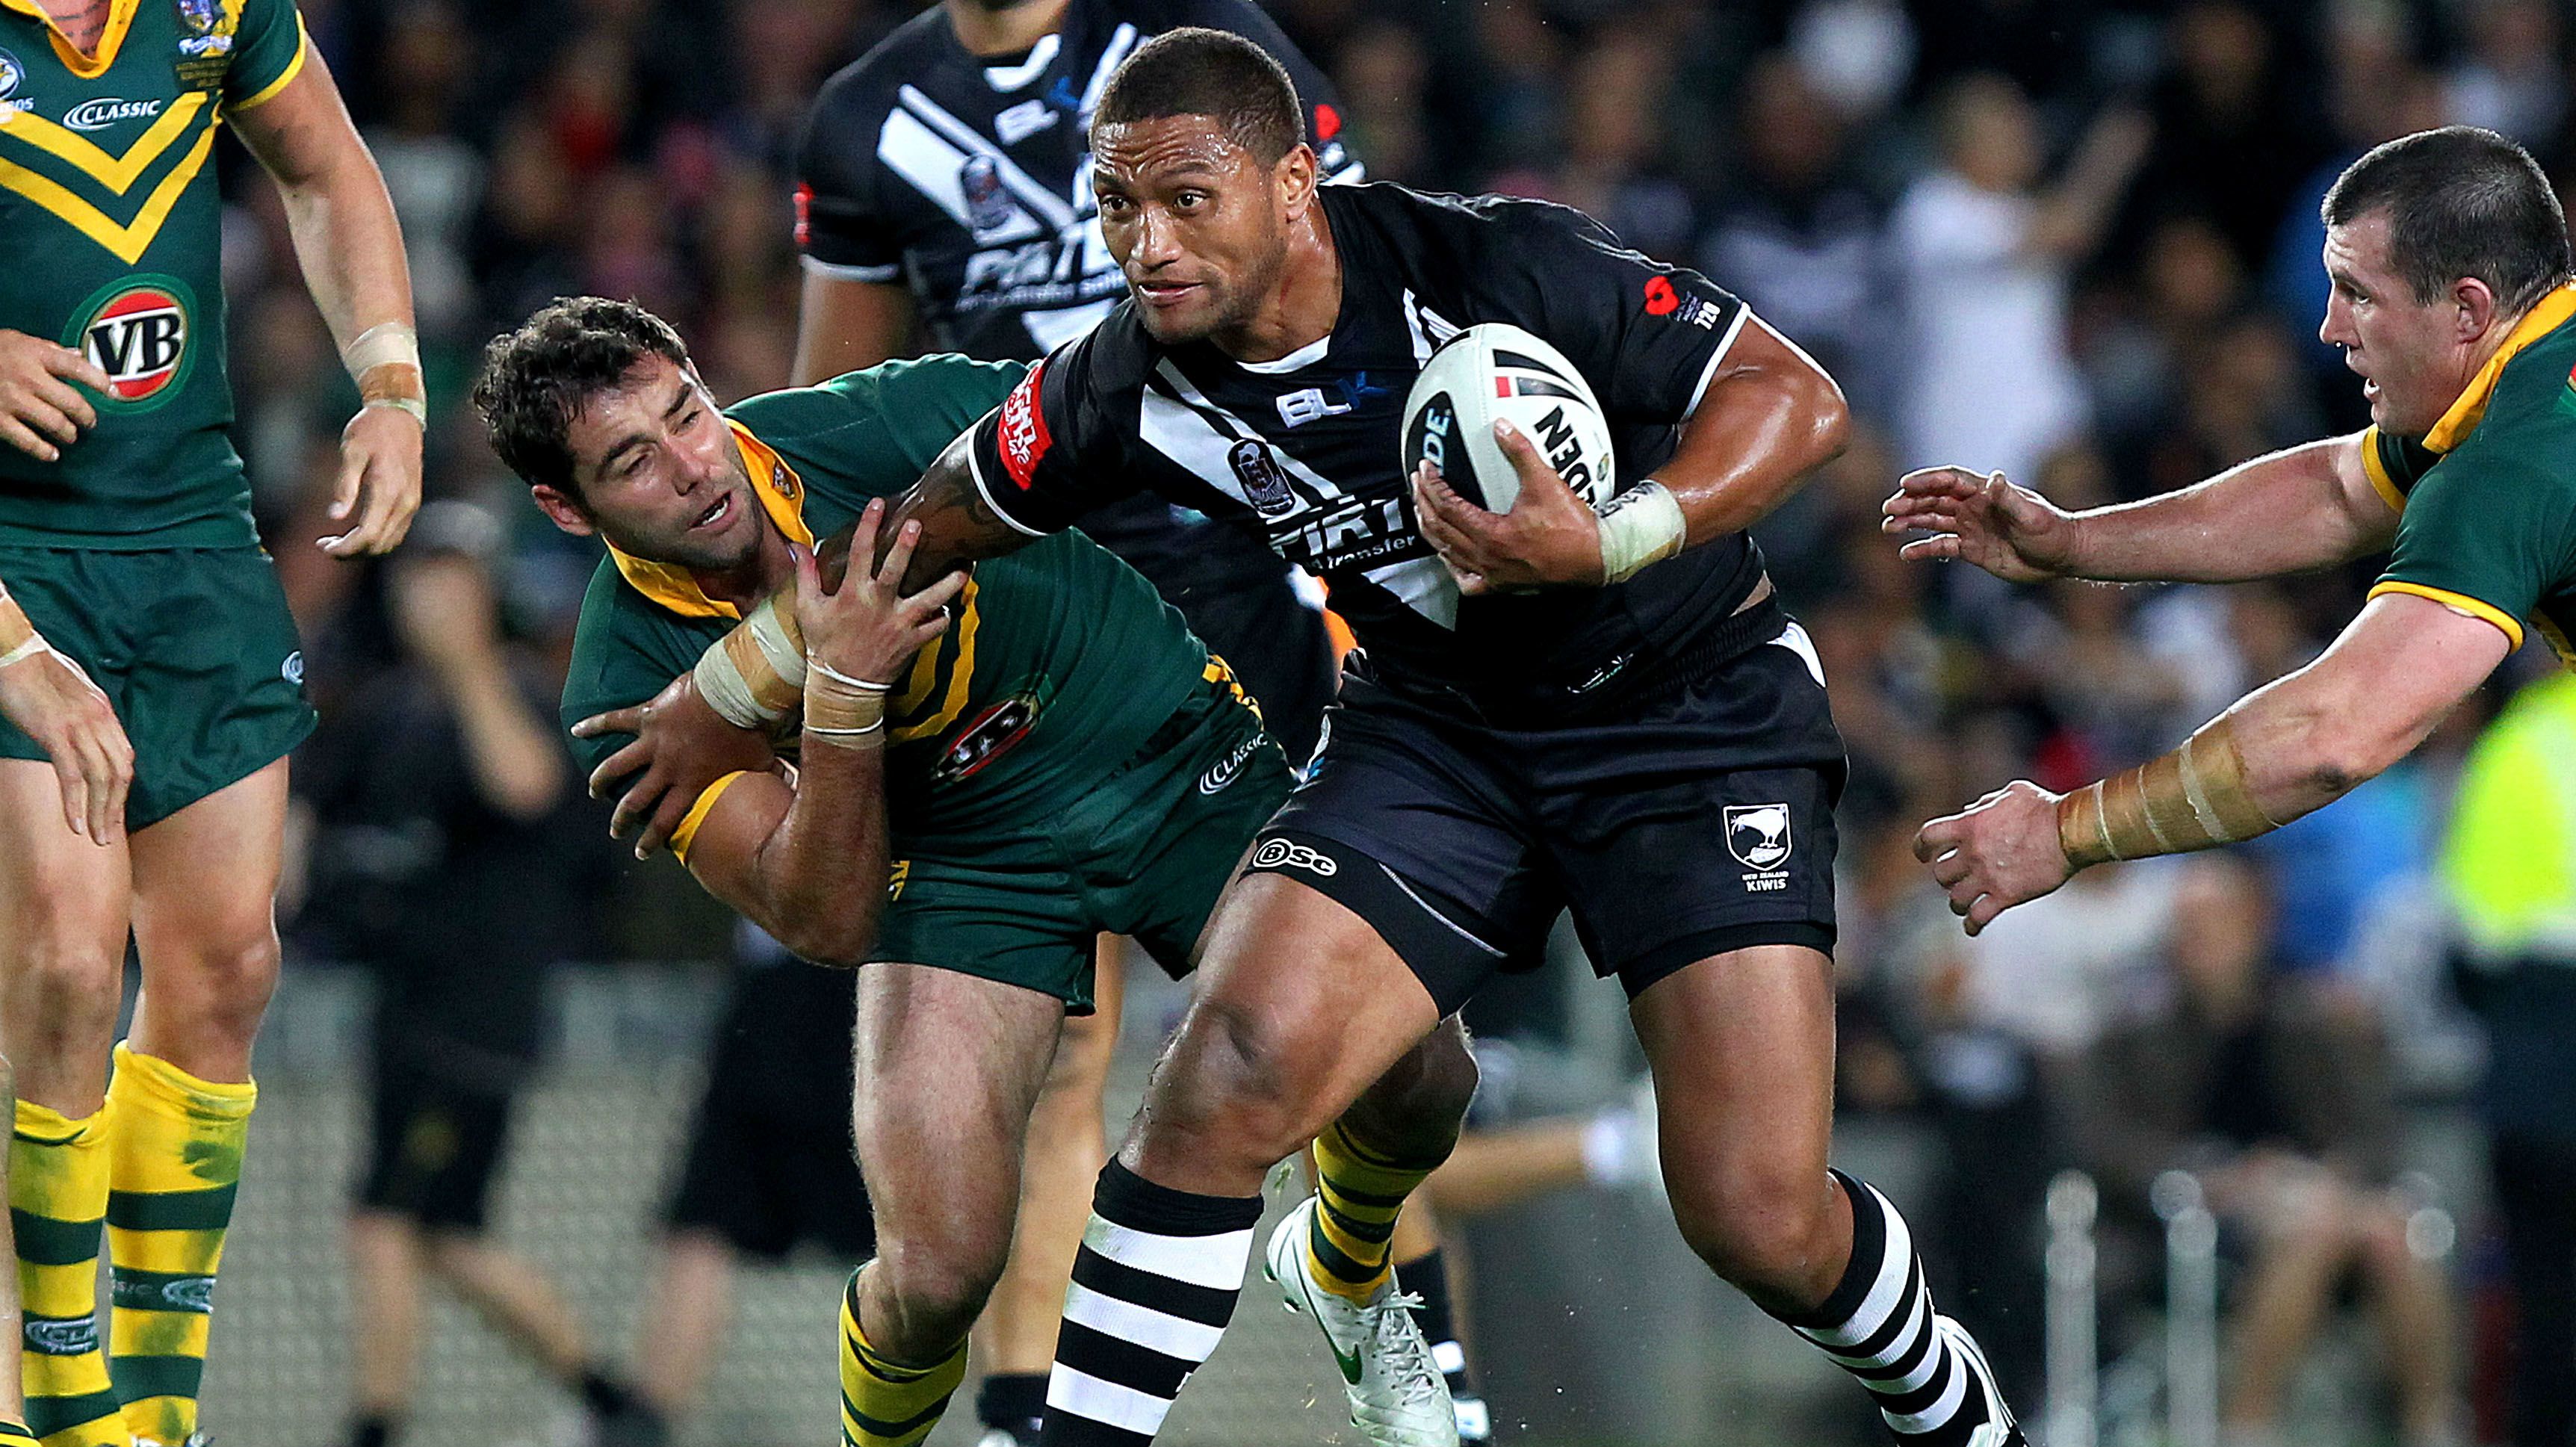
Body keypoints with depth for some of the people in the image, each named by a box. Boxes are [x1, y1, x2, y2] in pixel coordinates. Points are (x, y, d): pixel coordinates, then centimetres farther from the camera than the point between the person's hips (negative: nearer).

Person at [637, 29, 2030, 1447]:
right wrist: (729, 692, 9)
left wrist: (1606, 546, -36)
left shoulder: (1495, 268, -26)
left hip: (1696, 704, -4)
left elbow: (1796, 397, -21)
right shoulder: (1130, 388, -13)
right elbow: (924, 530, 5)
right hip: (1438, 720, 4)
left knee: (1759, 1222, -12)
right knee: (1235, 1067, -21)